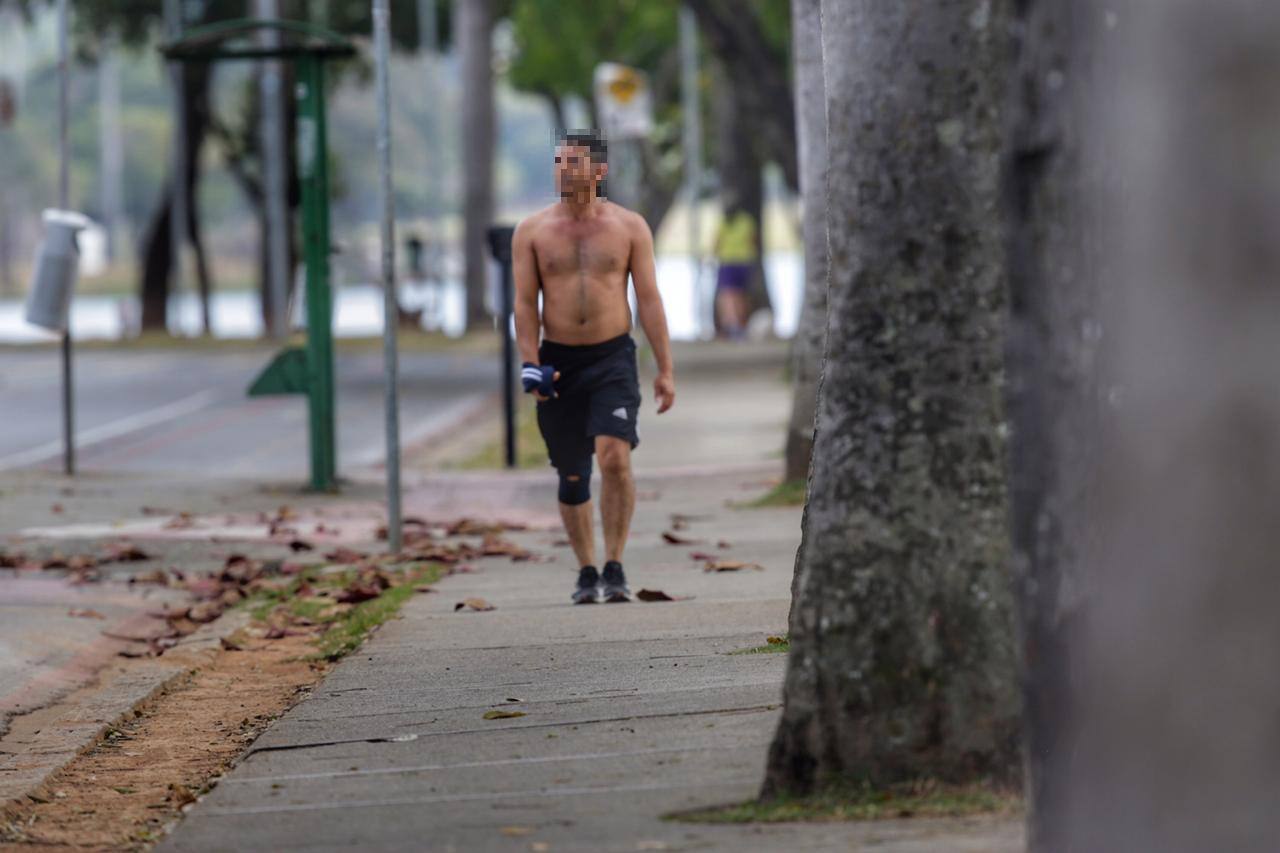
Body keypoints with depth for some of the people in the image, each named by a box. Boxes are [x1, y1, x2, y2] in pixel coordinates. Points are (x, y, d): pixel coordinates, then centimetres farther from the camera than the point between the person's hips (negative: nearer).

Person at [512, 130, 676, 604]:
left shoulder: (629, 227, 2)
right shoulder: (532, 232, 3)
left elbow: (649, 300, 2)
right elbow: (525, 303, 1)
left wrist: (665, 369, -2)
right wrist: (530, 365, -12)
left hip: (613, 357, -2)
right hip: (559, 362, 2)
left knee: (615, 457, -20)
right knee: (572, 476, 6)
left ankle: (614, 568, -12)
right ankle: (586, 573, 20)